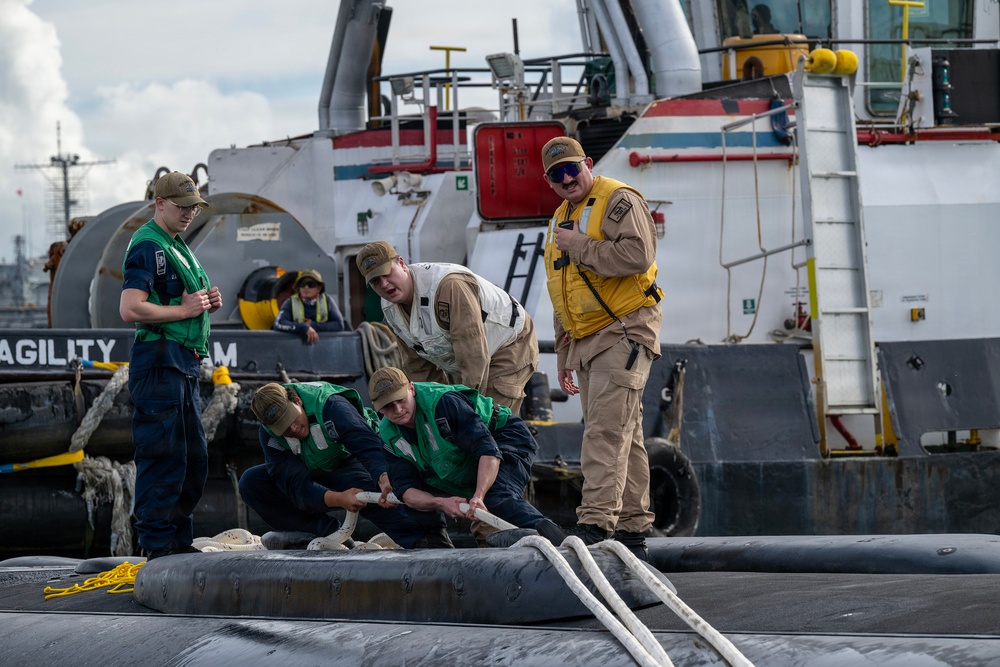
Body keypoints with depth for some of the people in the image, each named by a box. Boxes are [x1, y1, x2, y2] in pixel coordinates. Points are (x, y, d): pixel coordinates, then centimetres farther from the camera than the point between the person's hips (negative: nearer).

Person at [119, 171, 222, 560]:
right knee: (163, 456, -10)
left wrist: (206, 302, 12)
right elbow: (130, 309, -21)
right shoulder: (147, 246, -10)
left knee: (194, 459, 13)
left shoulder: (177, 246, 22)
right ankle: (157, 545, -7)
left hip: (184, 365, 10)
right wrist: (183, 309, -16)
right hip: (159, 360, -10)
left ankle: (179, 540, 21)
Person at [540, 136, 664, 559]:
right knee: (623, 436, 10)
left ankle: (595, 524, -25)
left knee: (606, 430, -18)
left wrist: (579, 247, -16)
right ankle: (632, 529, 11)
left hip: (623, 332, -9)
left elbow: (638, 255, -25)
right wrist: (563, 357, 24)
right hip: (587, 341, 9)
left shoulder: (617, 200, -7)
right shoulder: (561, 219, 21)